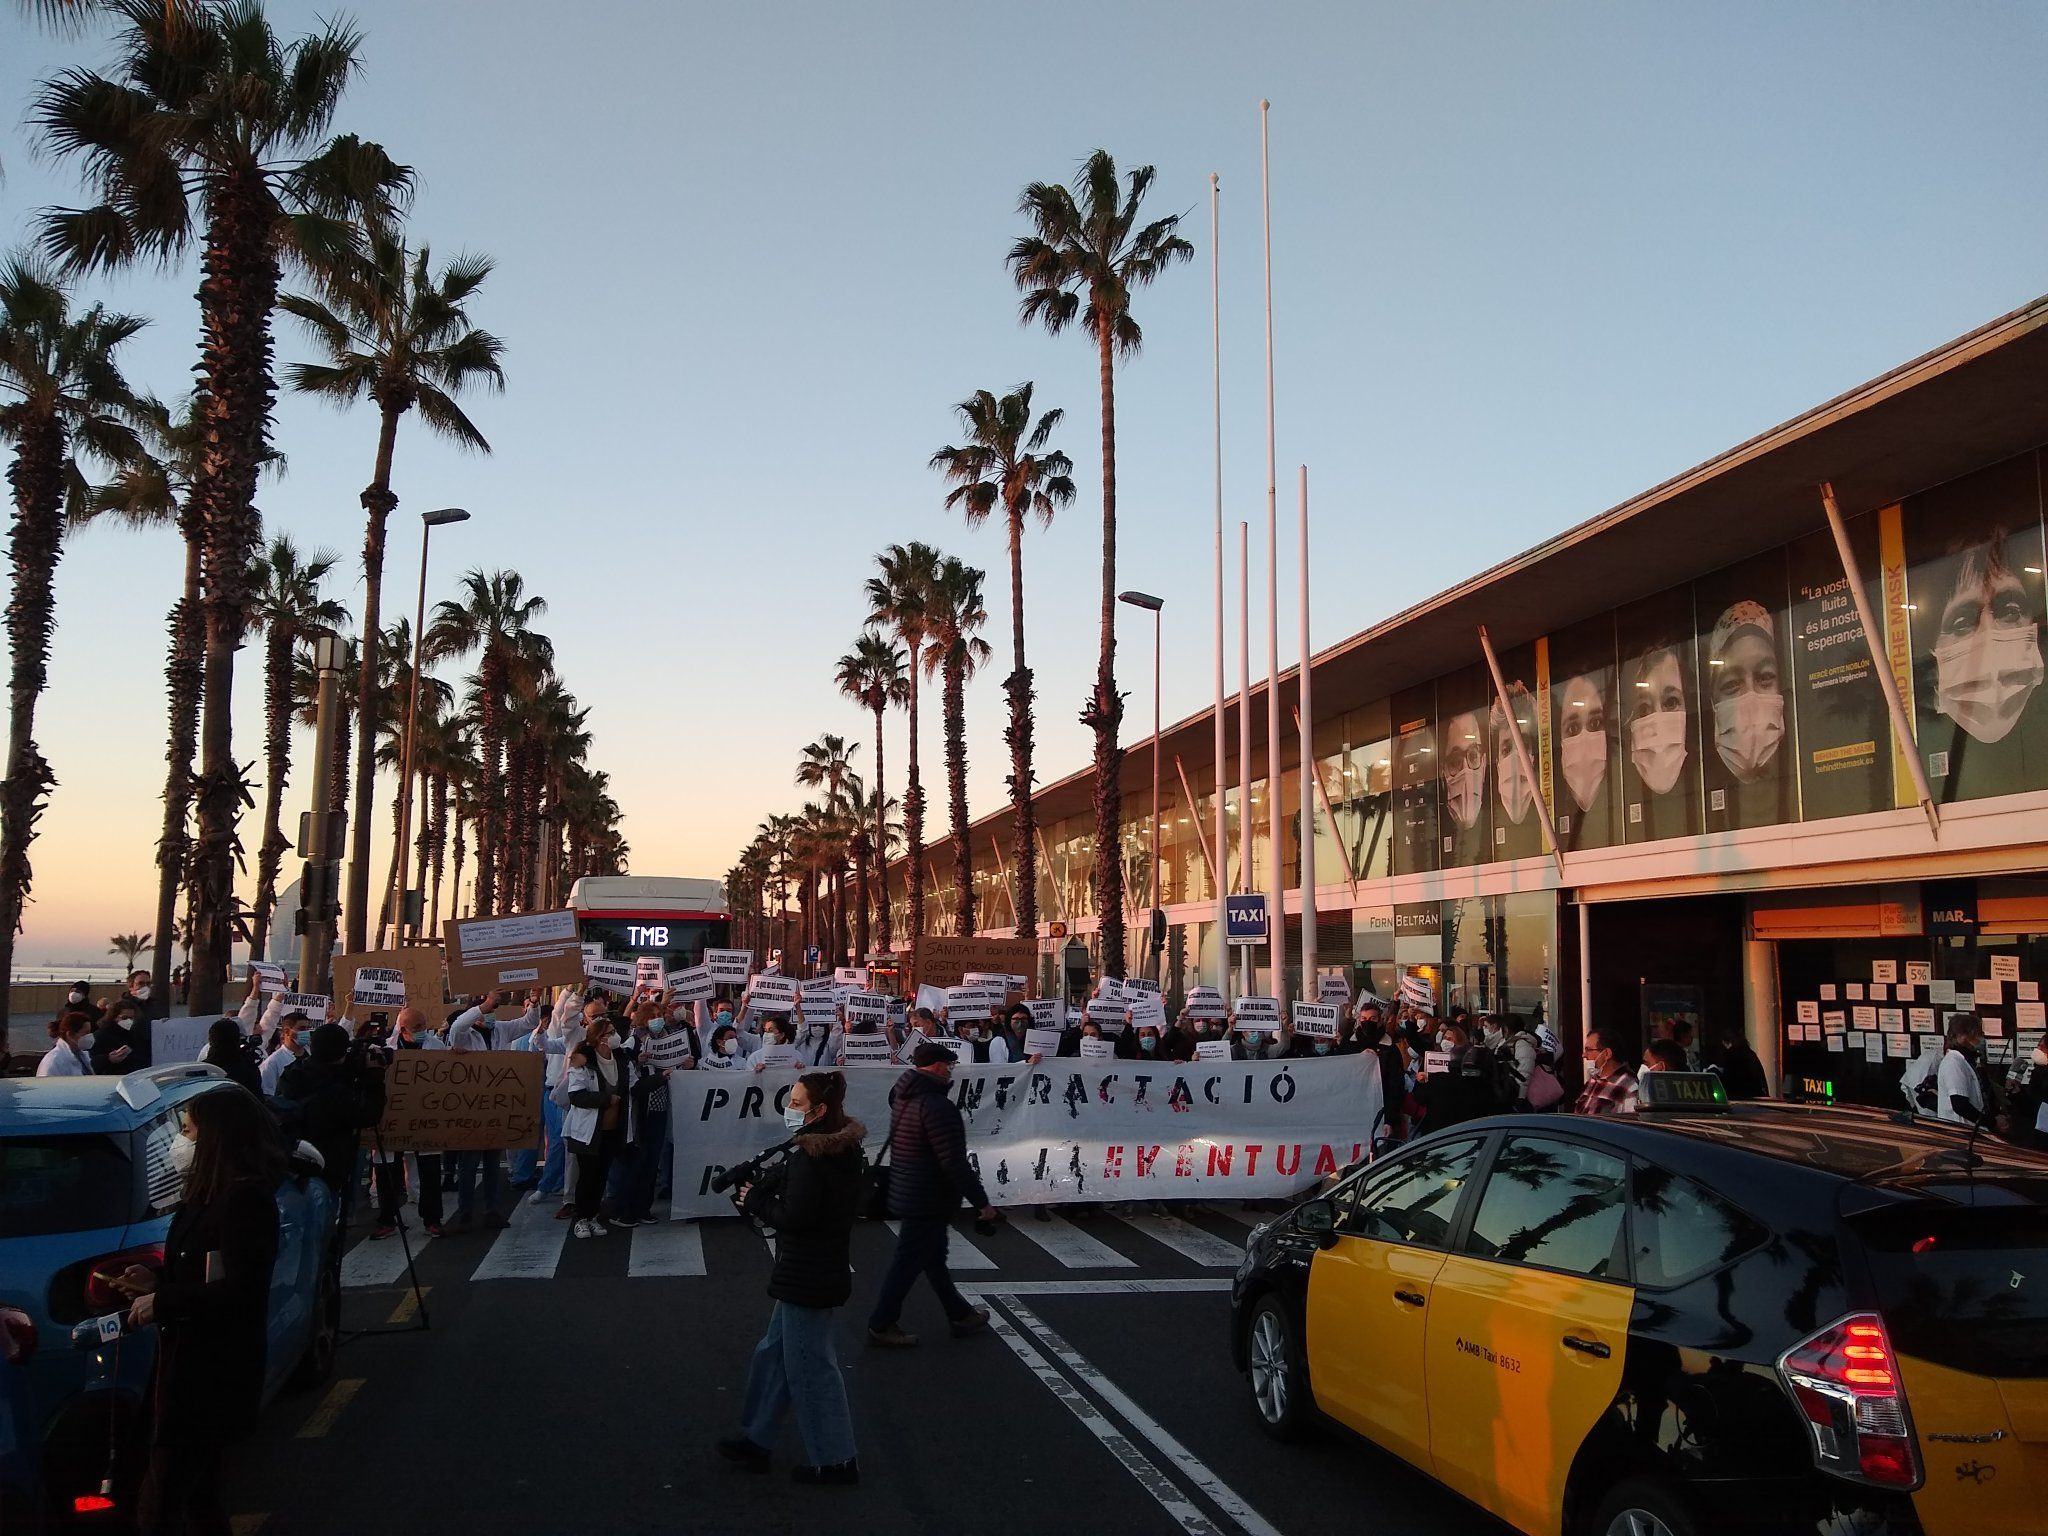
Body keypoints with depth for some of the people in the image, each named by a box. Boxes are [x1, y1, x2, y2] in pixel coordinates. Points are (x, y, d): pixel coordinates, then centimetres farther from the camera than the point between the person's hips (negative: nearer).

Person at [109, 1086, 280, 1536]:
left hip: (214, 1375, -10)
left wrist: (161, 1303, -18)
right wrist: (158, 1283, 5)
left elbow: (242, 1291, -25)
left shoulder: (245, 1199, -20)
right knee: (196, 1492, 19)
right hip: (192, 1363, 10)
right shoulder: (209, 1194, 11)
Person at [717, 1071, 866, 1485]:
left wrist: (754, 1201, -11)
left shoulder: (809, 1156, -23)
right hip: (828, 1268, 10)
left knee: (810, 1366, 3)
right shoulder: (845, 1150, 6)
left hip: (806, 1278, -10)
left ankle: (836, 1461, 14)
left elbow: (794, 1216, -27)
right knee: (774, 1353, 20)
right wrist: (759, 1193, -1)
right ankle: (756, 1441, 32)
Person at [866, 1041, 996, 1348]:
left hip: (906, 1194, 10)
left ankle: (961, 1316, 32)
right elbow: (955, 1163, -26)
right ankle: (881, 1325, 10)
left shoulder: (904, 1099, 7)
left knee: (933, 1258, 18)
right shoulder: (937, 1106, -25)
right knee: (907, 1263, 1)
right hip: (927, 1201, -10)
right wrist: (981, 1202, -19)